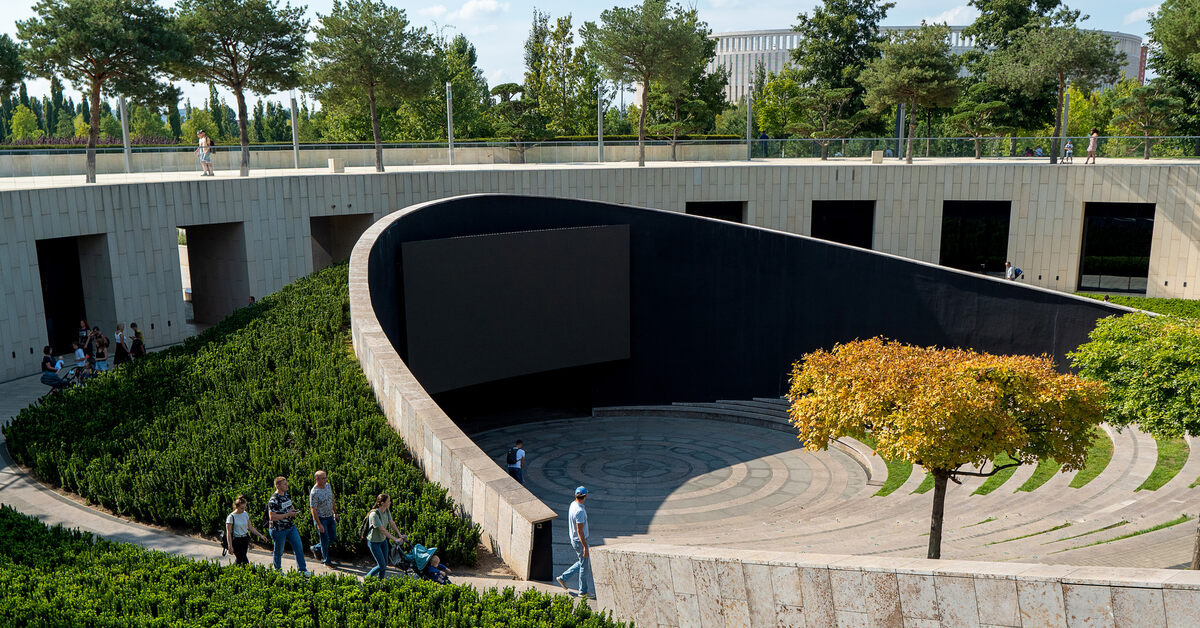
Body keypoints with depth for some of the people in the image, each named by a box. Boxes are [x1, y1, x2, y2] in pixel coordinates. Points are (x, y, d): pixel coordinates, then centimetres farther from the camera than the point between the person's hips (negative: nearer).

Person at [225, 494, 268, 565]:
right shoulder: (231, 517, -11)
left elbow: (250, 527, 14)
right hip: (236, 541, -6)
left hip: (245, 540, 6)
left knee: (239, 559, 10)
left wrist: (260, 535, 8)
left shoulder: (245, 514, 7)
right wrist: (230, 546, -16)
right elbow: (228, 533, -11)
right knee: (245, 562, -8)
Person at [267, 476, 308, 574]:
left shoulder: (286, 494, 5)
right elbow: (272, 517, -26)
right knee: (278, 552, 10)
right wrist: (287, 514, -23)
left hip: (291, 527, 7)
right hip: (279, 529, -7)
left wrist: (293, 510, 1)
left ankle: (302, 569, 16)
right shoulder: (273, 500, -21)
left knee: (298, 547, 6)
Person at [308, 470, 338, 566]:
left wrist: (335, 512, 20)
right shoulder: (314, 492, -23)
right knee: (325, 540, 2)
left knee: (333, 537, 14)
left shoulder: (328, 486, 0)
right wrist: (319, 524, -22)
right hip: (321, 518, -7)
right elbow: (313, 510, -21)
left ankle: (316, 548, 35)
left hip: (330, 516, 8)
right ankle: (326, 561, 18)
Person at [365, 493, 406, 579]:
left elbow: (392, 523, 0)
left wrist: (400, 535, -9)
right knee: (382, 566, -5)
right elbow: (382, 530, -30)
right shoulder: (374, 514, -31)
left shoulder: (387, 510, -6)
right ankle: (367, 578, 17)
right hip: (374, 542, -7)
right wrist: (395, 539, -29)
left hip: (383, 540, 8)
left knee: (385, 563, 11)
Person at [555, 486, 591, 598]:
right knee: (584, 566, 4)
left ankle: (563, 577, 22)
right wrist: (585, 547, -22)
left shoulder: (573, 504, 4)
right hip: (580, 541, -9)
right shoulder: (580, 511, -26)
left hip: (573, 539, 9)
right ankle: (583, 591, 15)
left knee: (583, 563, 20)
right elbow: (580, 531, -25)